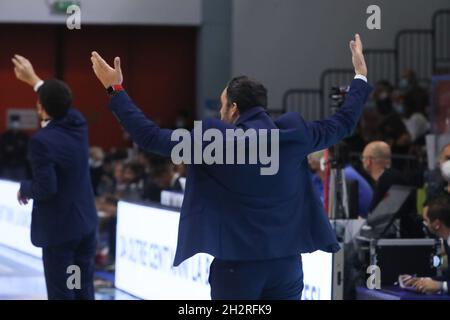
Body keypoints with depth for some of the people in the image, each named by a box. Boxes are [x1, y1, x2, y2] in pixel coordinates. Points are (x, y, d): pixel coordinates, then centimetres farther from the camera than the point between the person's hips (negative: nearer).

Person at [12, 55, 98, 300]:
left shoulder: (42, 141, -21)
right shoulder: (78, 124, 1)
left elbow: (45, 188, -24)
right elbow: (61, 105, 24)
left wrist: (24, 189, -3)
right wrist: (33, 80, 32)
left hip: (59, 229, -7)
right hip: (86, 223, 7)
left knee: (61, 294, -1)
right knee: (84, 291, 12)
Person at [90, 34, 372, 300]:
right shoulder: (293, 133, 1)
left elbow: (150, 137, -5)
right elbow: (343, 123, 16)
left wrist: (115, 89, 3)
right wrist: (361, 76, 32)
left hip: (236, 264, -3)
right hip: (287, 263, 3)